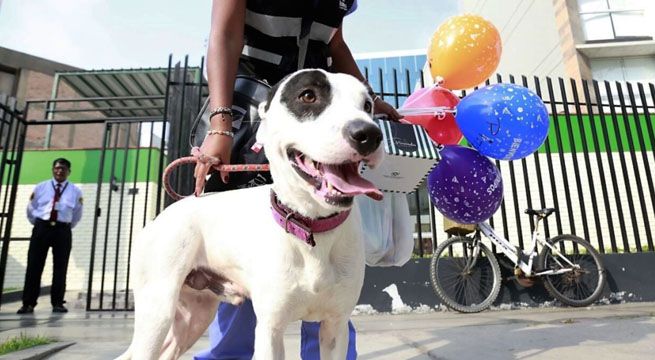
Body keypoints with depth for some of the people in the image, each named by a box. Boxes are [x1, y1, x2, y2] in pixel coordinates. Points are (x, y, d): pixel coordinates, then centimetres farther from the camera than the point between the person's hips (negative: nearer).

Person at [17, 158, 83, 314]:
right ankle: (28, 303, 9)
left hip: (63, 230, 0)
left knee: (60, 267, 2)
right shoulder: (41, 187, 6)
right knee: (34, 266, 1)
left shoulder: (75, 191, 4)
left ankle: (57, 303, 10)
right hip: (42, 228, 1)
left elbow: (77, 215, 13)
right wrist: (38, 225, 16)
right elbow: (31, 209, 16)